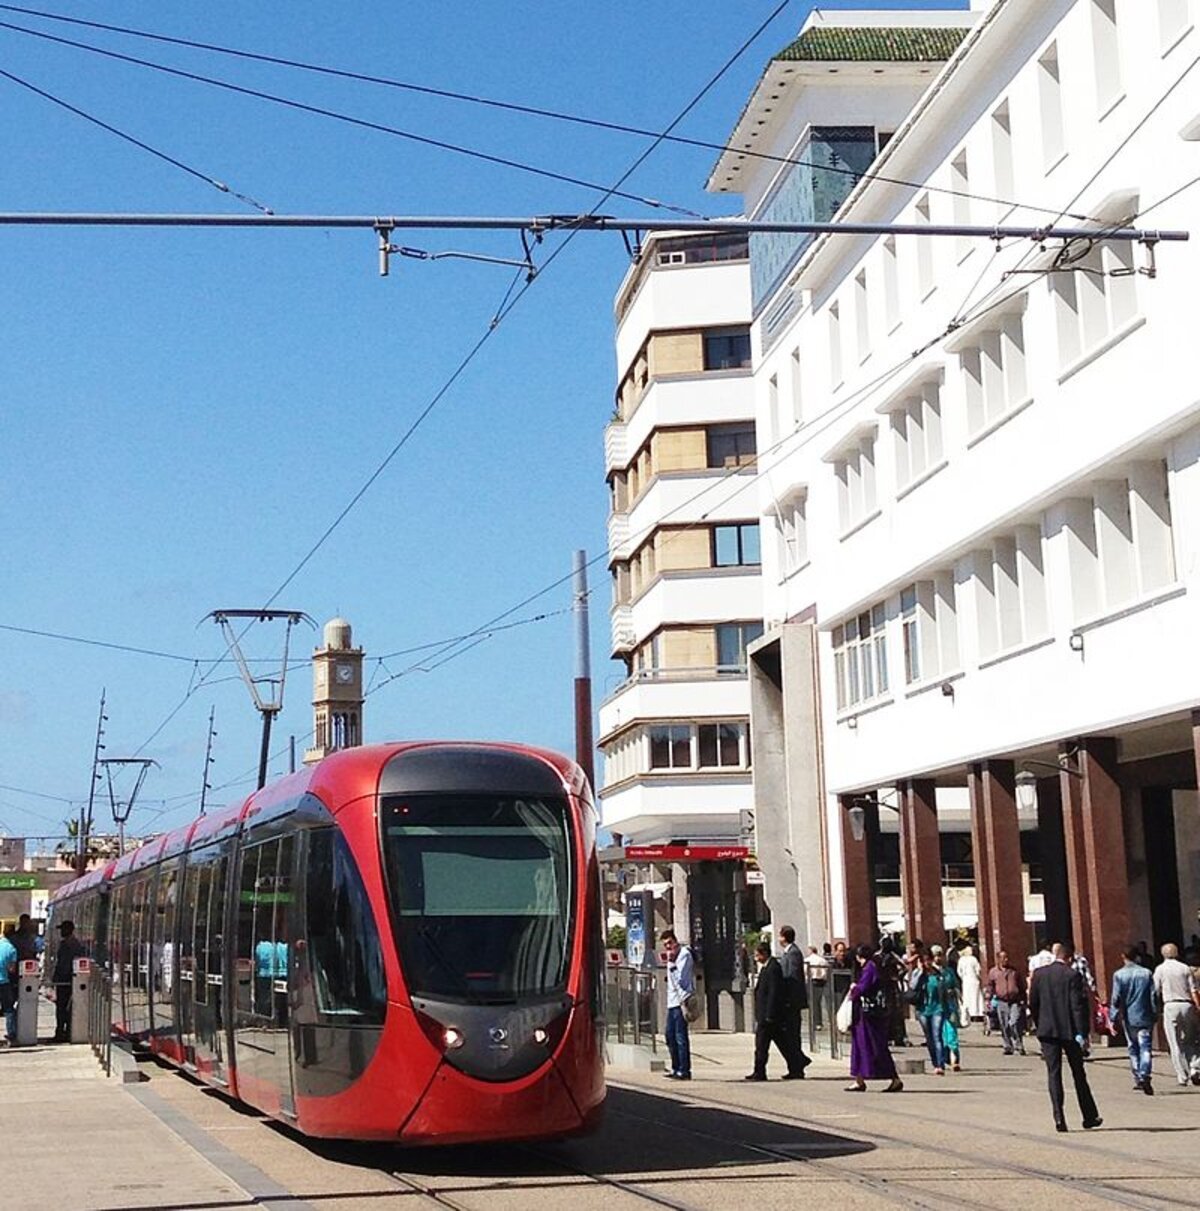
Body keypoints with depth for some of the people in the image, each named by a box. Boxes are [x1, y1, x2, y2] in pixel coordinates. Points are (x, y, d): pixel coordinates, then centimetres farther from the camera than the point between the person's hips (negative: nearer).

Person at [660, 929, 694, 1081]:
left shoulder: (684, 954, -8)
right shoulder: (673, 956, 19)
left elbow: (680, 979, -17)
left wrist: (671, 962, -17)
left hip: (681, 1001, -10)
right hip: (672, 1002, 10)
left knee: (680, 1037, -8)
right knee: (670, 1035, 12)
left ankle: (684, 1071, -5)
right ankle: (676, 1068, 21)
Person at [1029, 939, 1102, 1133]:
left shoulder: (1039, 974, 1)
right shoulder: (1072, 976, -10)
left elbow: (1033, 1003, 5)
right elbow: (1078, 1006, -13)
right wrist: (1081, 1033, -12)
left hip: (1047, 1031, 2)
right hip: (1069, 1030, -2)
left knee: (1053, 1073, 3)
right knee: (1078, 1074, 10)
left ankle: (1059, 1118, -7)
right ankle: (1089, 1117, 19)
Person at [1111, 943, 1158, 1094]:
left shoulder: (1119, 975, -5)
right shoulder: (1146, 973, -1)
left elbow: (1116, 998, -7)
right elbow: (1153, 996, 1)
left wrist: (1114, 1018, -2)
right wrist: (1155, 1015, 9)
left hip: (1128, 1018, 0)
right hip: (1145, 1017, 0)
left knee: (1133, 1048, 13)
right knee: (1145, 1047, -3)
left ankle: (1138, 1079, 16)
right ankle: (1144, 1075, -20)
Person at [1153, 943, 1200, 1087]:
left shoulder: (1160, 969, 2)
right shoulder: (1185, 968, 6)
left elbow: (1156, 992, 0)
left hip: (1170, 1006, -2)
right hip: (1187, 1005, 2)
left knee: (1176, 1044, 2)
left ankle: (1182, 1076, 1)